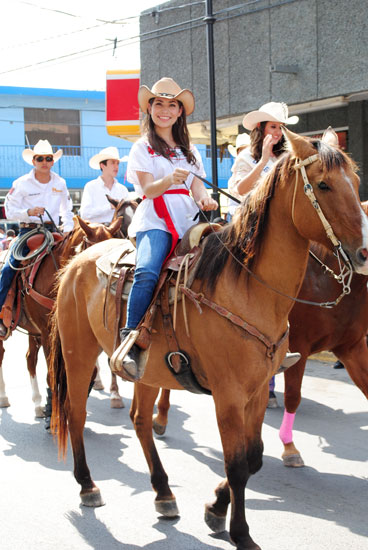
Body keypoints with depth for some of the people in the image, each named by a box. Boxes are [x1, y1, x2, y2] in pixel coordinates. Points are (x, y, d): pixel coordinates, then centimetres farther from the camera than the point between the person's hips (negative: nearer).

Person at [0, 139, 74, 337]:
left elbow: (66, 210, 19)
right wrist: (29, 212, -19)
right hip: (28, 230, -2)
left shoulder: (60, 183, 8)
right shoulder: (22, 184, -1)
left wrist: (68, 229, 4)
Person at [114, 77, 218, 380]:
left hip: (188, 222, 5)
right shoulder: (142, 148, 11)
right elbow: (148, 190, -3)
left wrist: (205, 199, -13)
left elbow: (197, 187, 12)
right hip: (155, 222, -4)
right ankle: (130, 339, -28)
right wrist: (169, 180, -25)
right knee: (147, 272, -33)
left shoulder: (190, 150, 23)